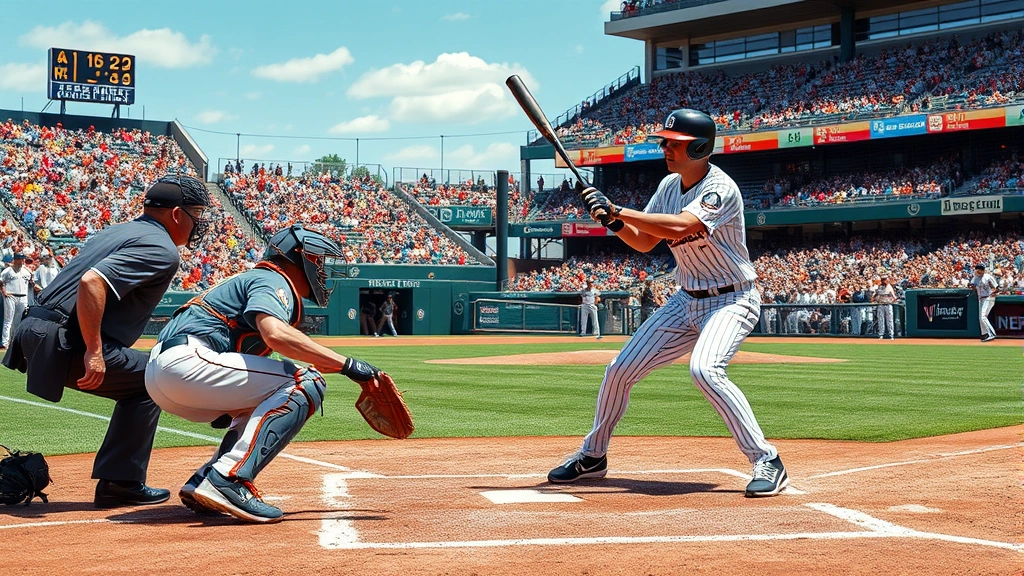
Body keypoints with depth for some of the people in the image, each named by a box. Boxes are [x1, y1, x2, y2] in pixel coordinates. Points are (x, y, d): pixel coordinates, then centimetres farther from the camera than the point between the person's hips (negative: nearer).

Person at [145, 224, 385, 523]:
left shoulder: (253, 279, 29)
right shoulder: (272, 281, -2)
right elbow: (276, 334, -24)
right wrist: (346, 364, -22)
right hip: (186, 361, -10)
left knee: (263, 404, 28)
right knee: (305, 384, -13)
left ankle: (201, 484, 8)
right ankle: (230, 480, -25)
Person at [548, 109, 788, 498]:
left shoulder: (720, 189, -21)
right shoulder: (669, 185, 4)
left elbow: (680, 227, -37)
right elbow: (644, 242, 10)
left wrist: (616, 210, -34)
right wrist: (612, 222, -11)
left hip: (731, 301, -8)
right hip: (687, 301, 8)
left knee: (704, 368, -34)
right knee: (620, 370, 4)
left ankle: (767, 462, -25)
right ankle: (593, 456, 25)